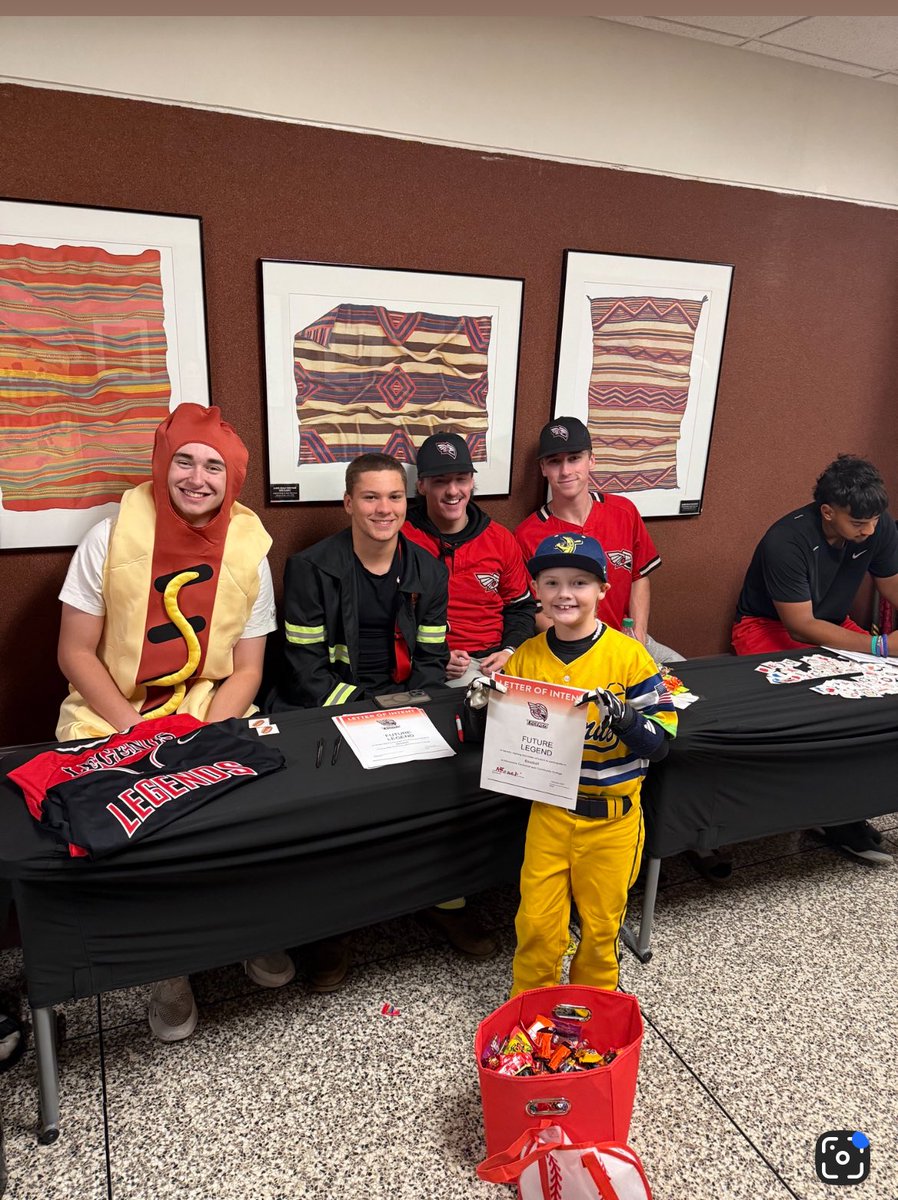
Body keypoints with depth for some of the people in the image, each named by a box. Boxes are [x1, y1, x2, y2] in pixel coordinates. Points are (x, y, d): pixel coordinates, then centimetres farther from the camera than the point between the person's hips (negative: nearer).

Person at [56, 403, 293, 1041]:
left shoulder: (249, 553, -3)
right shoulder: (112, 539, -7)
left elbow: (246, 670, 1)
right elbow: (76, 653, -5)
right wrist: (136, 731, -16)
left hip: (213, 716, 2)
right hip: (113, 715, -1)